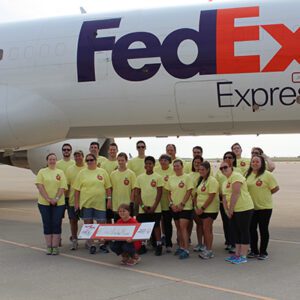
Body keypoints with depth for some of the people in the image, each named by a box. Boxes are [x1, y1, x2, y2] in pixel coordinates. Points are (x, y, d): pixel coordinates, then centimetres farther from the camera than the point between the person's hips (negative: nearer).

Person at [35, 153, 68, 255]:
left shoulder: (60, 172, 7)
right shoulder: (42, 172, 5)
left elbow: (62, 187, -1)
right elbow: (40, 186, -5)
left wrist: (56, 199, -15)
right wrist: (48, 199, -15)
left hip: (58, 203, 0)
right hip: (44, 203, 0)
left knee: (56, 224, -1)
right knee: (47, 224, 4)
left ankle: (55, 247, 4)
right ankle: (48, 247, 10)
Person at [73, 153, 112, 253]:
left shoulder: (102, 172, 5)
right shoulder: (82, 173, 4)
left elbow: (108, 187, 7)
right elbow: (77, 189, 4)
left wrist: (109, 199, 0)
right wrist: (76, 202, 0)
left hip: (100, 203, 0)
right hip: (86, 203, 0)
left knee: (101, 224, 3)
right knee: (88, 224, 6)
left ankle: (102, 244, 14)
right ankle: (90, 244, 15)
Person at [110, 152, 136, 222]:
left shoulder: (131, 173, -1)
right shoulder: (113, 174, 7)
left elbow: (133, 189, -3)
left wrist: (132, 202, -8)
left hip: (127, 206, -3)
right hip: (116, 206, 3)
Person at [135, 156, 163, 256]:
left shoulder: (158, 177, -1)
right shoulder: (140, 177, 6)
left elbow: (159, 193, -4)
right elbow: (138, 193, 5)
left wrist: (154, 207, -11)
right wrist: (142, 206, -5)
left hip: (155, 208, -3)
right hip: (142, 208, 3)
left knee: (156, 226, 2)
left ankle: (158, 246, 8)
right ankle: (143, 246, 15)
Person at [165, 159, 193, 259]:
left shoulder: (187, 177, -7)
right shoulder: (171, 179, 8)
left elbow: (189, 192, -10)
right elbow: (169, 193, 11)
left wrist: (181, 204, -15)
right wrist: (171, 204, -4)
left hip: (185, 207, -5)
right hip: (174, 208, 5)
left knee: (183, 227, -12)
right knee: (178, 227, 12)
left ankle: (186, 250, -10)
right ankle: (181, 247, 23)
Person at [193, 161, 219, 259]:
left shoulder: (212, 180, -12)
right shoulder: (200, 180, 14)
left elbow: (211, 197, -18)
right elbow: (197, 194, 14)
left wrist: (202, 208, -17)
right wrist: (196, 207, 1)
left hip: (209, 209, -7)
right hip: (201, 210, 8)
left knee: (207, 229, -6)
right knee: (205, 229, 11)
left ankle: (209, 251, 2)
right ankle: (206, 248, 18)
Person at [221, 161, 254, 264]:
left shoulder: (236, 176, -13)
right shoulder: (225, 183, 17)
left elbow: (235, 194, -20)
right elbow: (224, 197, 15)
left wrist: (231, 209, -16)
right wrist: (226, 210, 1)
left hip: (244, 209, -9)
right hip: (234, 210, 9)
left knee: (244, 231, -3)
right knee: (237, 232, 13)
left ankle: (243, 256, 1)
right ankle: (237, 254, 21)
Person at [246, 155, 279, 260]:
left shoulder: (267, 175, -11)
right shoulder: (248, 174, 7)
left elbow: (276, 188, -10)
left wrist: (264, 194, -6)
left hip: (264, 207, -5)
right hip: (251, 207, 5)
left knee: (263, 229, 4)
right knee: (252, 229, 10)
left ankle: (263, 252, 15)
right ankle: (254, 251, 23)